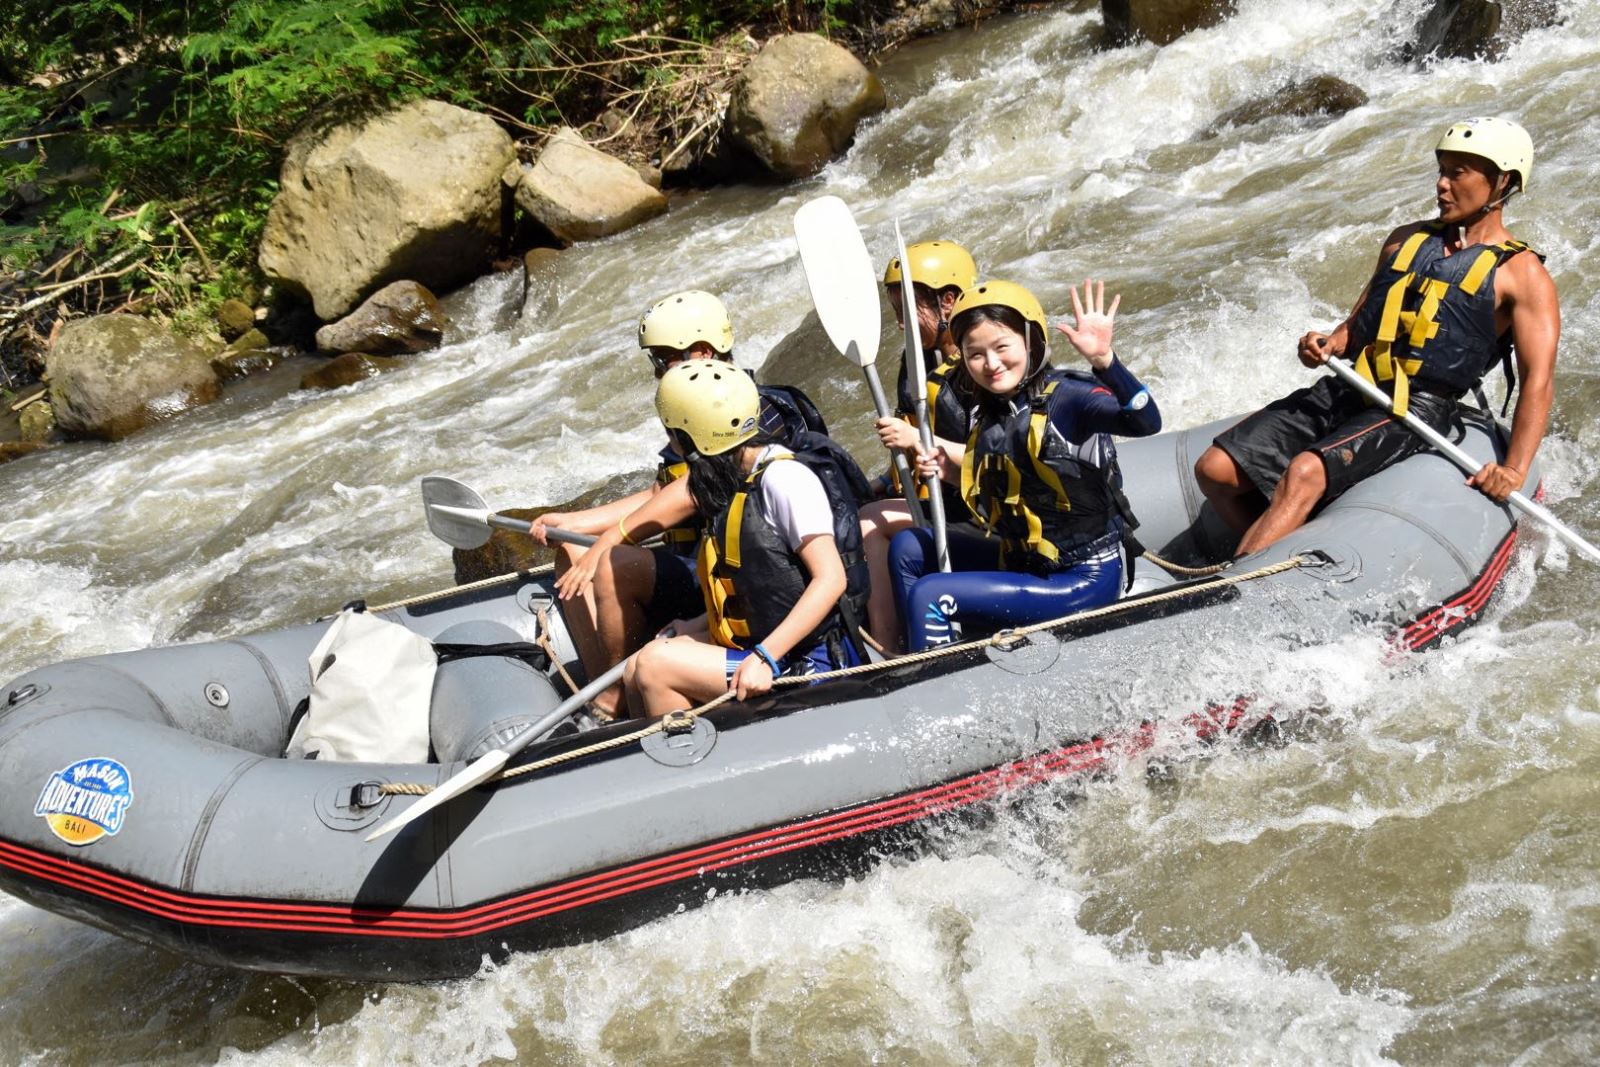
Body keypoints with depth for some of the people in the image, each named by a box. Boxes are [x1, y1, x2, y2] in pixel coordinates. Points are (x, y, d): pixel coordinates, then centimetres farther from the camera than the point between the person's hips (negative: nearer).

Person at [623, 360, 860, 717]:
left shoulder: (783, 477, -18)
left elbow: (830, 580, -22)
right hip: (754, 644, 9)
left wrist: (765, 658, -27)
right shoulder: (738, 481, 10)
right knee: (635, 675, 2)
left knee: (654, 667, -17)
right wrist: (680, 634, 11)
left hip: (806, 663, -9)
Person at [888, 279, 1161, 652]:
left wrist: (1103, 359, -50)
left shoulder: (1065, 396, -19)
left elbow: (1145, 421, -36)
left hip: (1084, 579, -9)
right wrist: (953, 472, 0)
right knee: (907, 548, 14)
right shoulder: (987, 416, 5)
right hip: (1023, 562, 9)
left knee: (927, 597, -16)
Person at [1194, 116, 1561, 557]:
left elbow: (1538, 380, -9)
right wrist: (1328, 344, 0)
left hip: (1416, 409, -7)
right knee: (1215, 470, -7)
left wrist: (1514, 470, -23)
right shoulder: (1406, 239, 19)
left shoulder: (1521, 274, 0)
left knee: (1304, 474, -34)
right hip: (1345, 389, 7)